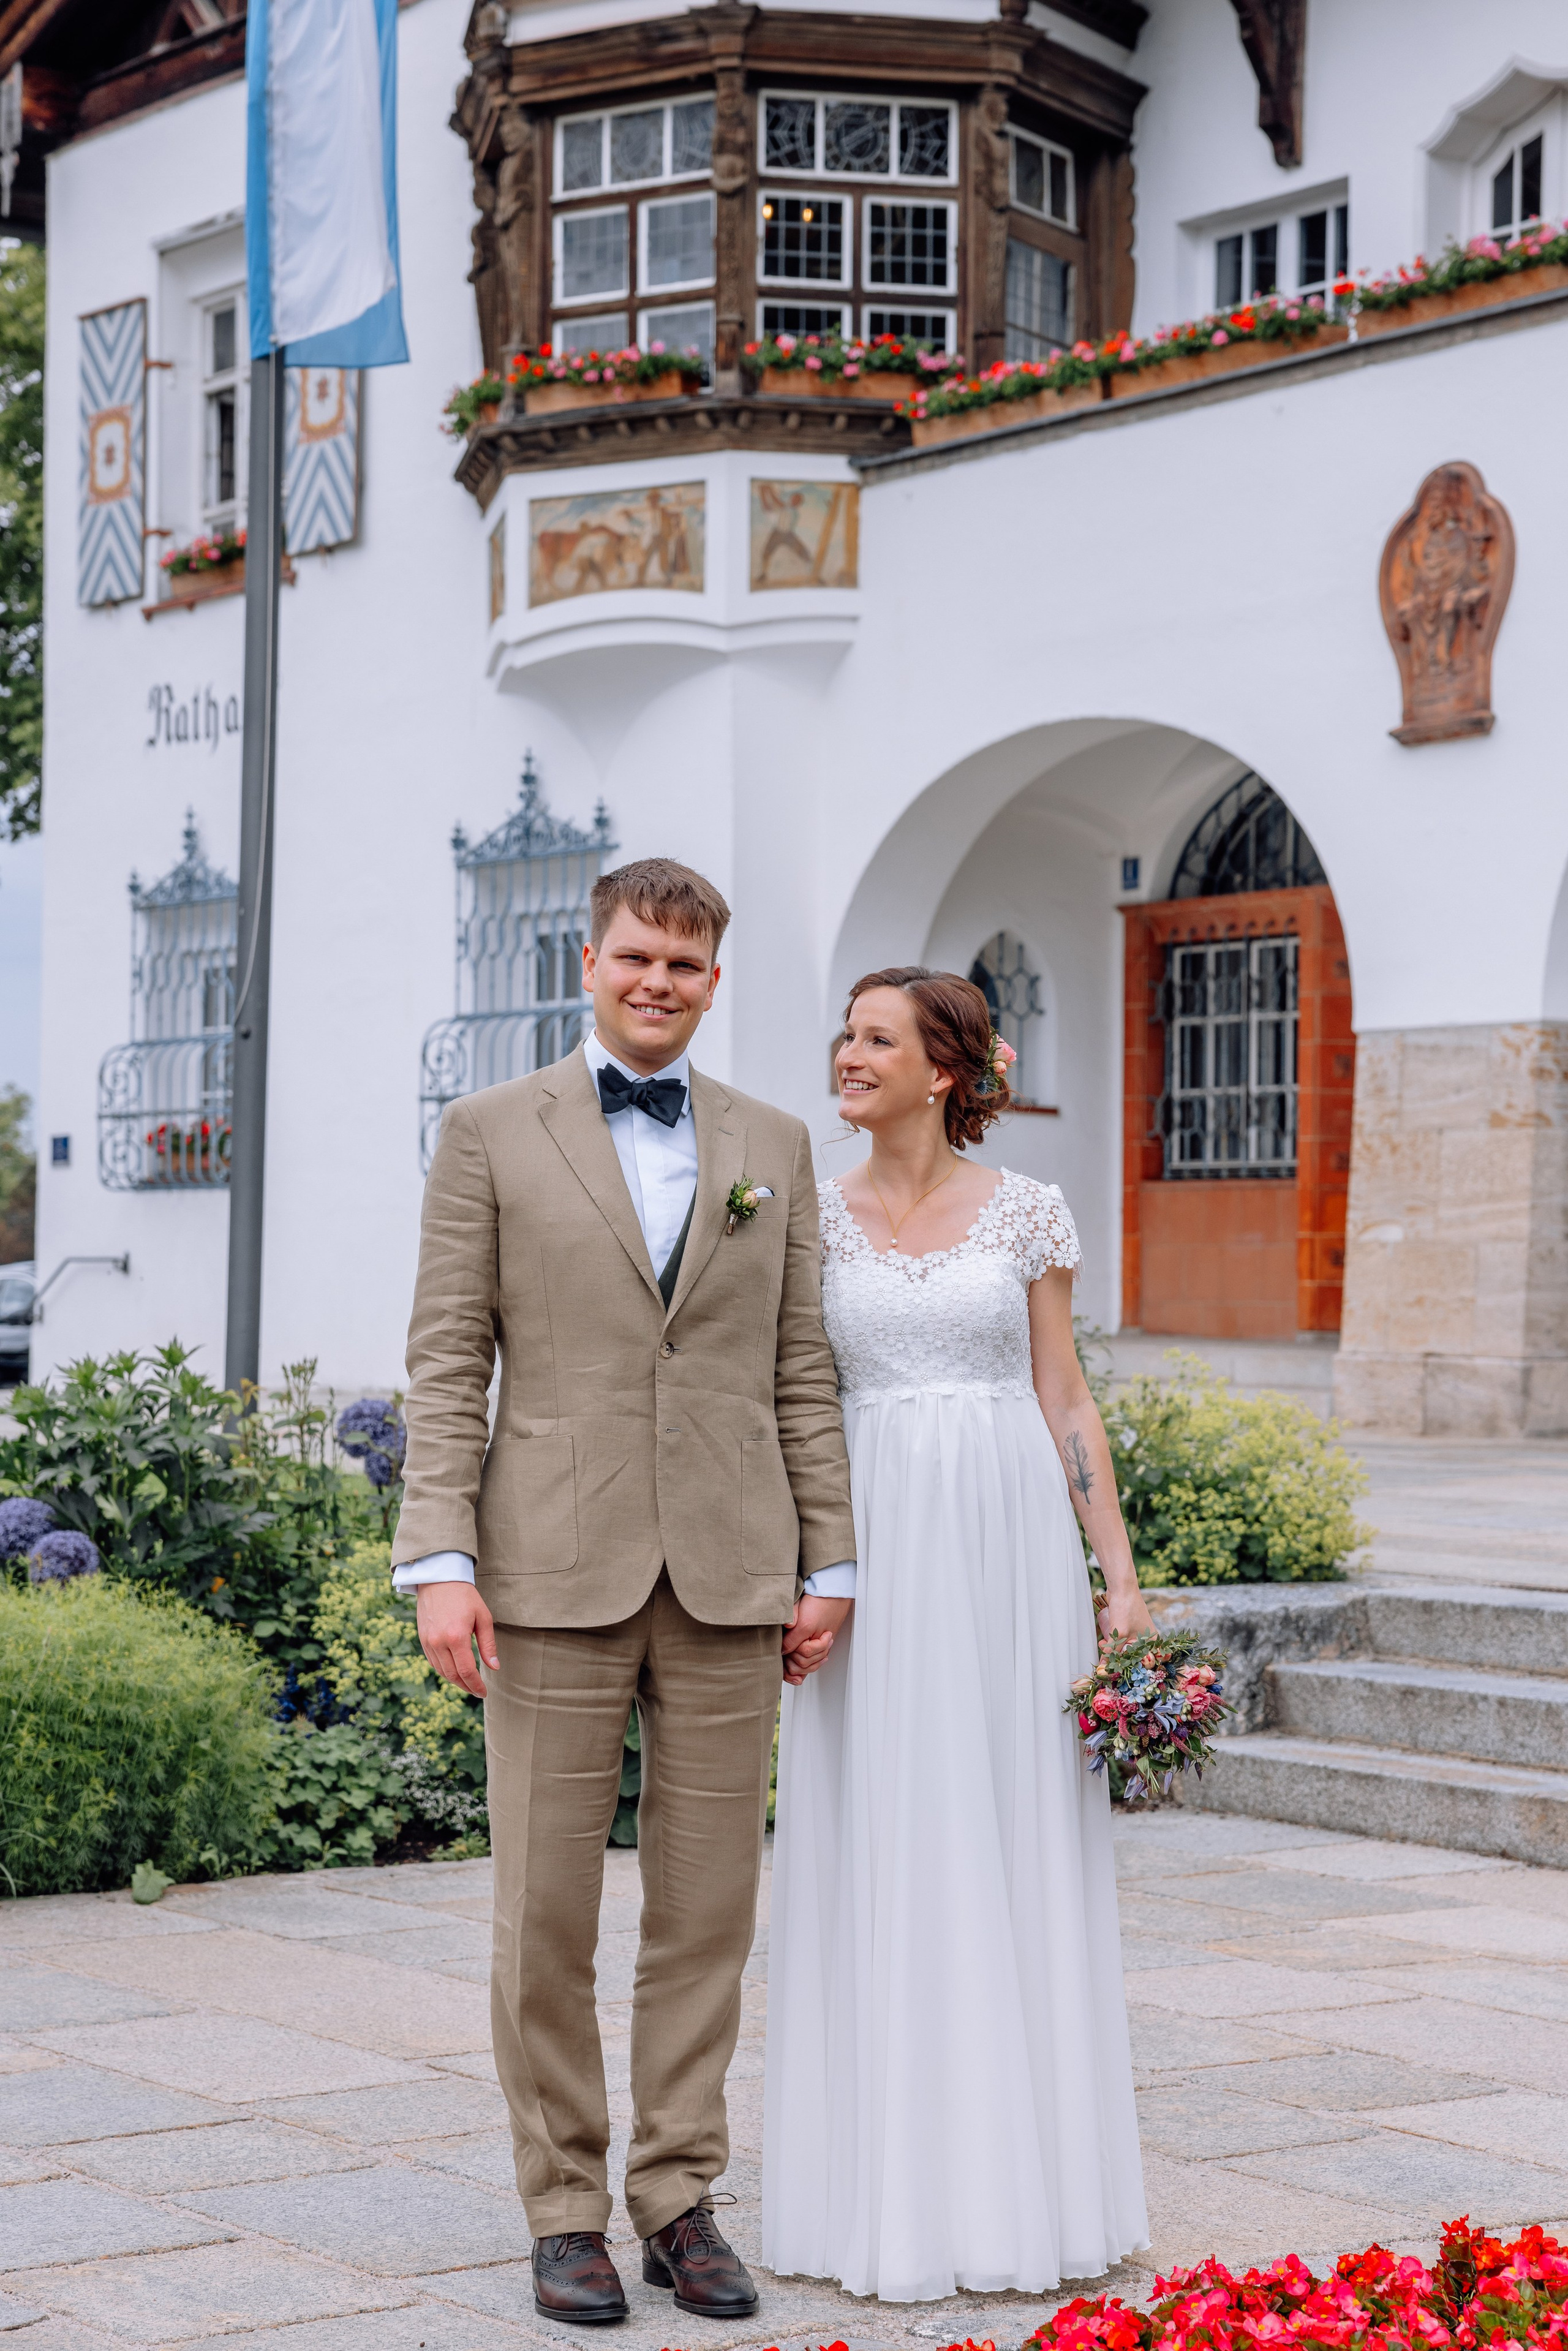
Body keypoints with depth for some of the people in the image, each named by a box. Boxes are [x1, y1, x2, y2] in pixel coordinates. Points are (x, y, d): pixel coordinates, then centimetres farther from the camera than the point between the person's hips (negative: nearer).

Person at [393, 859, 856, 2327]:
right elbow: (445, 1366, 0)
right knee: (545, 1913, 2)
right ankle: (564, 2208, 14)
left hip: (729, 1579, 2)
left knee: (708, 1909, 6)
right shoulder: (492, 1134, 4)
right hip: (556, 1571, -2)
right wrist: (439, 1562, -9)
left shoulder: (773, 1147, 12)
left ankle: (679, 2199, 17)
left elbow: (801, 1372, 12)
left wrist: (828, 1565, 7)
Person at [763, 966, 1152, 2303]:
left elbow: (1066, 1401, 5)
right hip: (872, 1548, 1)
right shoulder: (811, 1220, 6)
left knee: (1019, 1849, 3)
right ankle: (895, 2192, 11)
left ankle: (1023, 2187, 15)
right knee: (879, 1855, 2)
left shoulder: (1028, 1214, 3)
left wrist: (1119, 1572, -1)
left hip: (1010, 1543, -1)